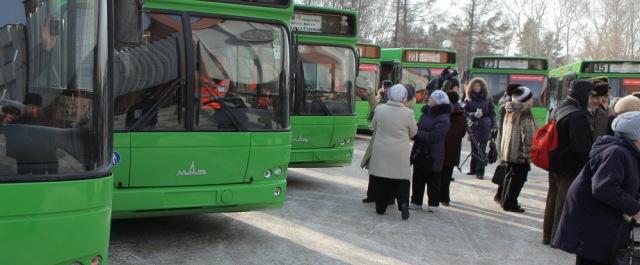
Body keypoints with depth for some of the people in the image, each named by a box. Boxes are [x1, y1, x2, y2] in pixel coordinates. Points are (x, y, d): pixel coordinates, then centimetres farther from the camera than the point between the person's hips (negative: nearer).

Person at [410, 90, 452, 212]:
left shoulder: (443, 119, -18)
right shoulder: (426, 113, 8)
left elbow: (432, 136, -23)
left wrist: (415, 133, -19)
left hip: (433, 156, -8)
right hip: (419, 153, 8)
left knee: (433, 181, 6)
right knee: (417, 179, 14)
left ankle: (433, 203, 18)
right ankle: (416, 201, 25)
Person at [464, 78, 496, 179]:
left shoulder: (487, 99, 6)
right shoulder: (469, 100, 6)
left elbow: (492, 113, 7)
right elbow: (465, 112, 3)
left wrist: (493, 125, 1)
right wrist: (474, 114, -15)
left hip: (485, 127, -1)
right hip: (473, 127, 1)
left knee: (482, 150, -6)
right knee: (474, 149, 6)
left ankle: (480, 171, -4)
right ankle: (473, 169, 18)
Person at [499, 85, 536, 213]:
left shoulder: (509, 111, 12)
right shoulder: (525, 113, -15)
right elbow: (528, 135, -19)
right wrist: (528, 153, -18)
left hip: (508, 150, 9)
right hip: (519, 152, -9)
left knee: (510, 175, 17)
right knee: (518, 178, -1)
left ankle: (506, 201, 23)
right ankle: (510, 203, 0)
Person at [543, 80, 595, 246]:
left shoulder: (560, 108, 7)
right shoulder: (577, 115, -23)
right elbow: (580, 145, -26)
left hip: (554, 164, 9)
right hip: (571, 168, -9)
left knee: (553, 200, 18)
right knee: (565, 204, 3)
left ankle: (548, 235, 29)